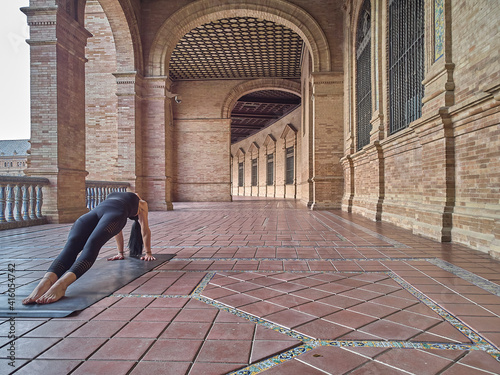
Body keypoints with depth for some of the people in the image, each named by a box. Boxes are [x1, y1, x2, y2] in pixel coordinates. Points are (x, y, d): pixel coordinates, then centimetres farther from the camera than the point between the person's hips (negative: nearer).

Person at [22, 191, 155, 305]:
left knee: (72, 245, -22)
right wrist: (148, 253, 56)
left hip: (95, 211, 3)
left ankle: (46, 281, -50)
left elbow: (117, 229, 55)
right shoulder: (142, 204, 40)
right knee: (91, 245, -27)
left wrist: (120, 253, 63)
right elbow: (145, 230, 45)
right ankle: (62, 283, -54)